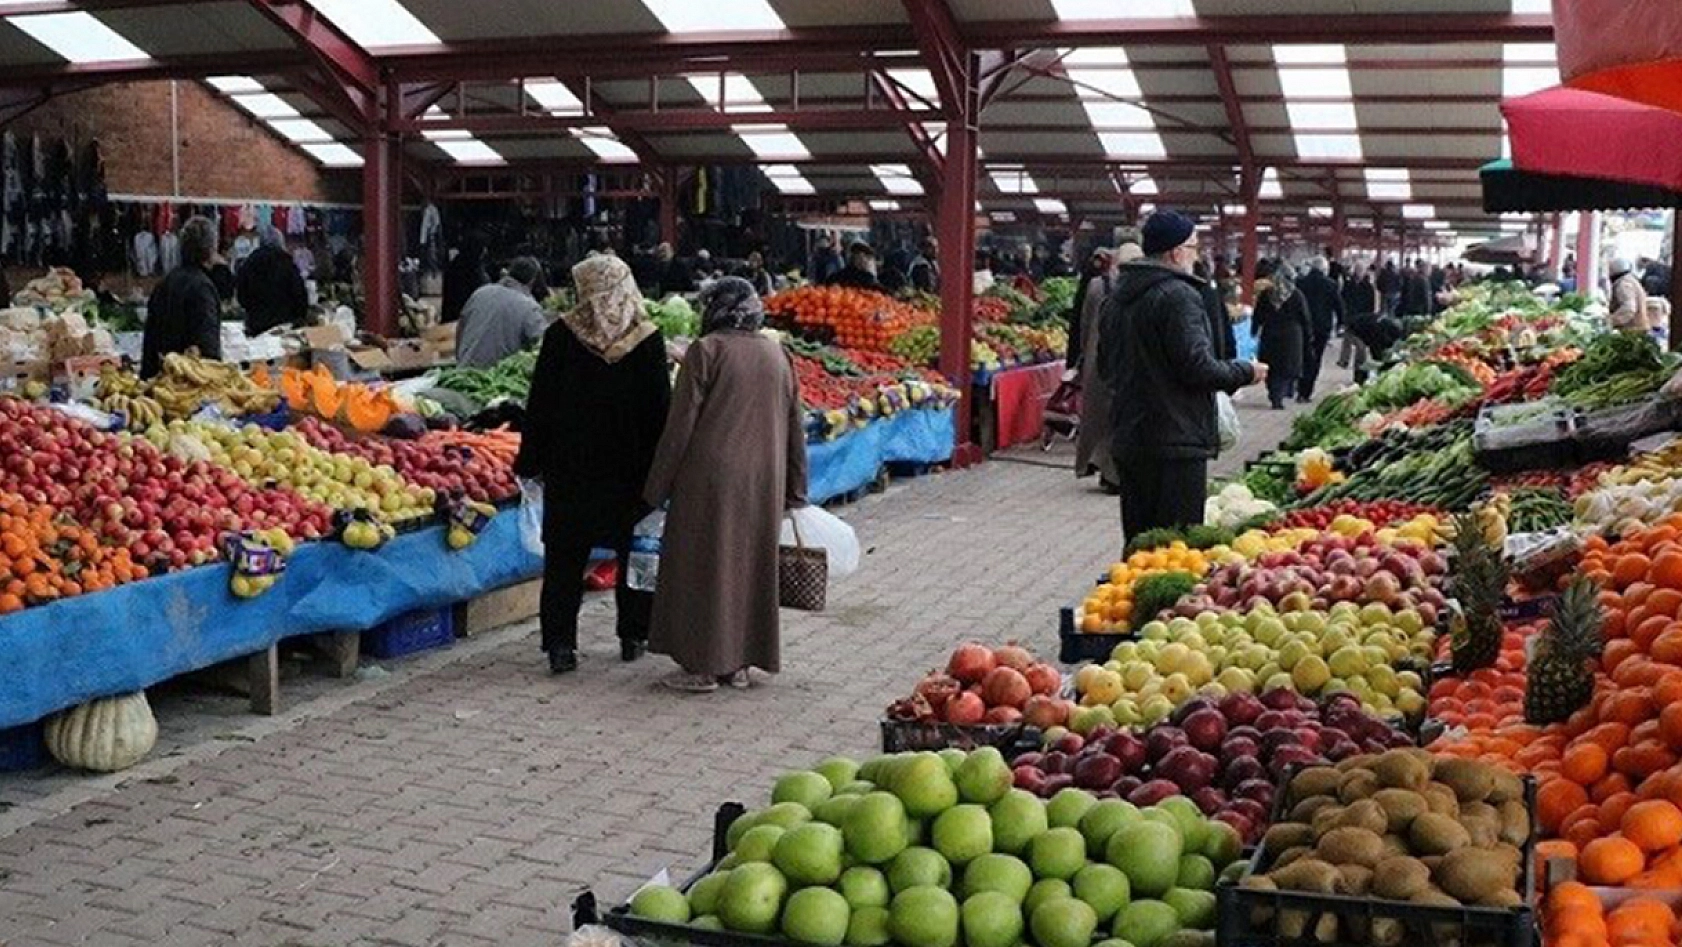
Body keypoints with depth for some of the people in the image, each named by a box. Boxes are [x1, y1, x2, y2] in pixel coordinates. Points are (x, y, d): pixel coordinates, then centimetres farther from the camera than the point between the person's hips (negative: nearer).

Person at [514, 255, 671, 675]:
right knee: (634, 552, 14)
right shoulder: (648, 339, -5)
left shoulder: (562, 334, -7)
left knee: (565, 556, 6)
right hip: (631, 468, 1)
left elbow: (540, 403, -4)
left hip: (570, 467, 0)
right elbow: (661, 407, -3)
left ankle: (560, 643, 2)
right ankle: (633, 637, 20)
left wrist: (530, 461, 4)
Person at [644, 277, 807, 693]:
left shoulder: (705, 351, -9)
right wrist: (795, 491, 17)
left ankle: (701, 665, 7)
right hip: (764, 482, 5)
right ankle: (740, 663, 19)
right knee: (751, 565, 13)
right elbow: (794, 426, 10)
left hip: (711, 479, -5)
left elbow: (681, 425, -10)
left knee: (703, 565, 4)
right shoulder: (776, 354, 7)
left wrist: (658, 488, -3)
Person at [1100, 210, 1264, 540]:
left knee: (1138, 540, 15)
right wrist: (1245, 373, -4)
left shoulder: (1117, 297, 13)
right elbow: (1199, 367, -19)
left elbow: (1106, 364, 20)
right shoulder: (1178, 295, -15)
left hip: (1127, 438, 9)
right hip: (1175, 441, -9)